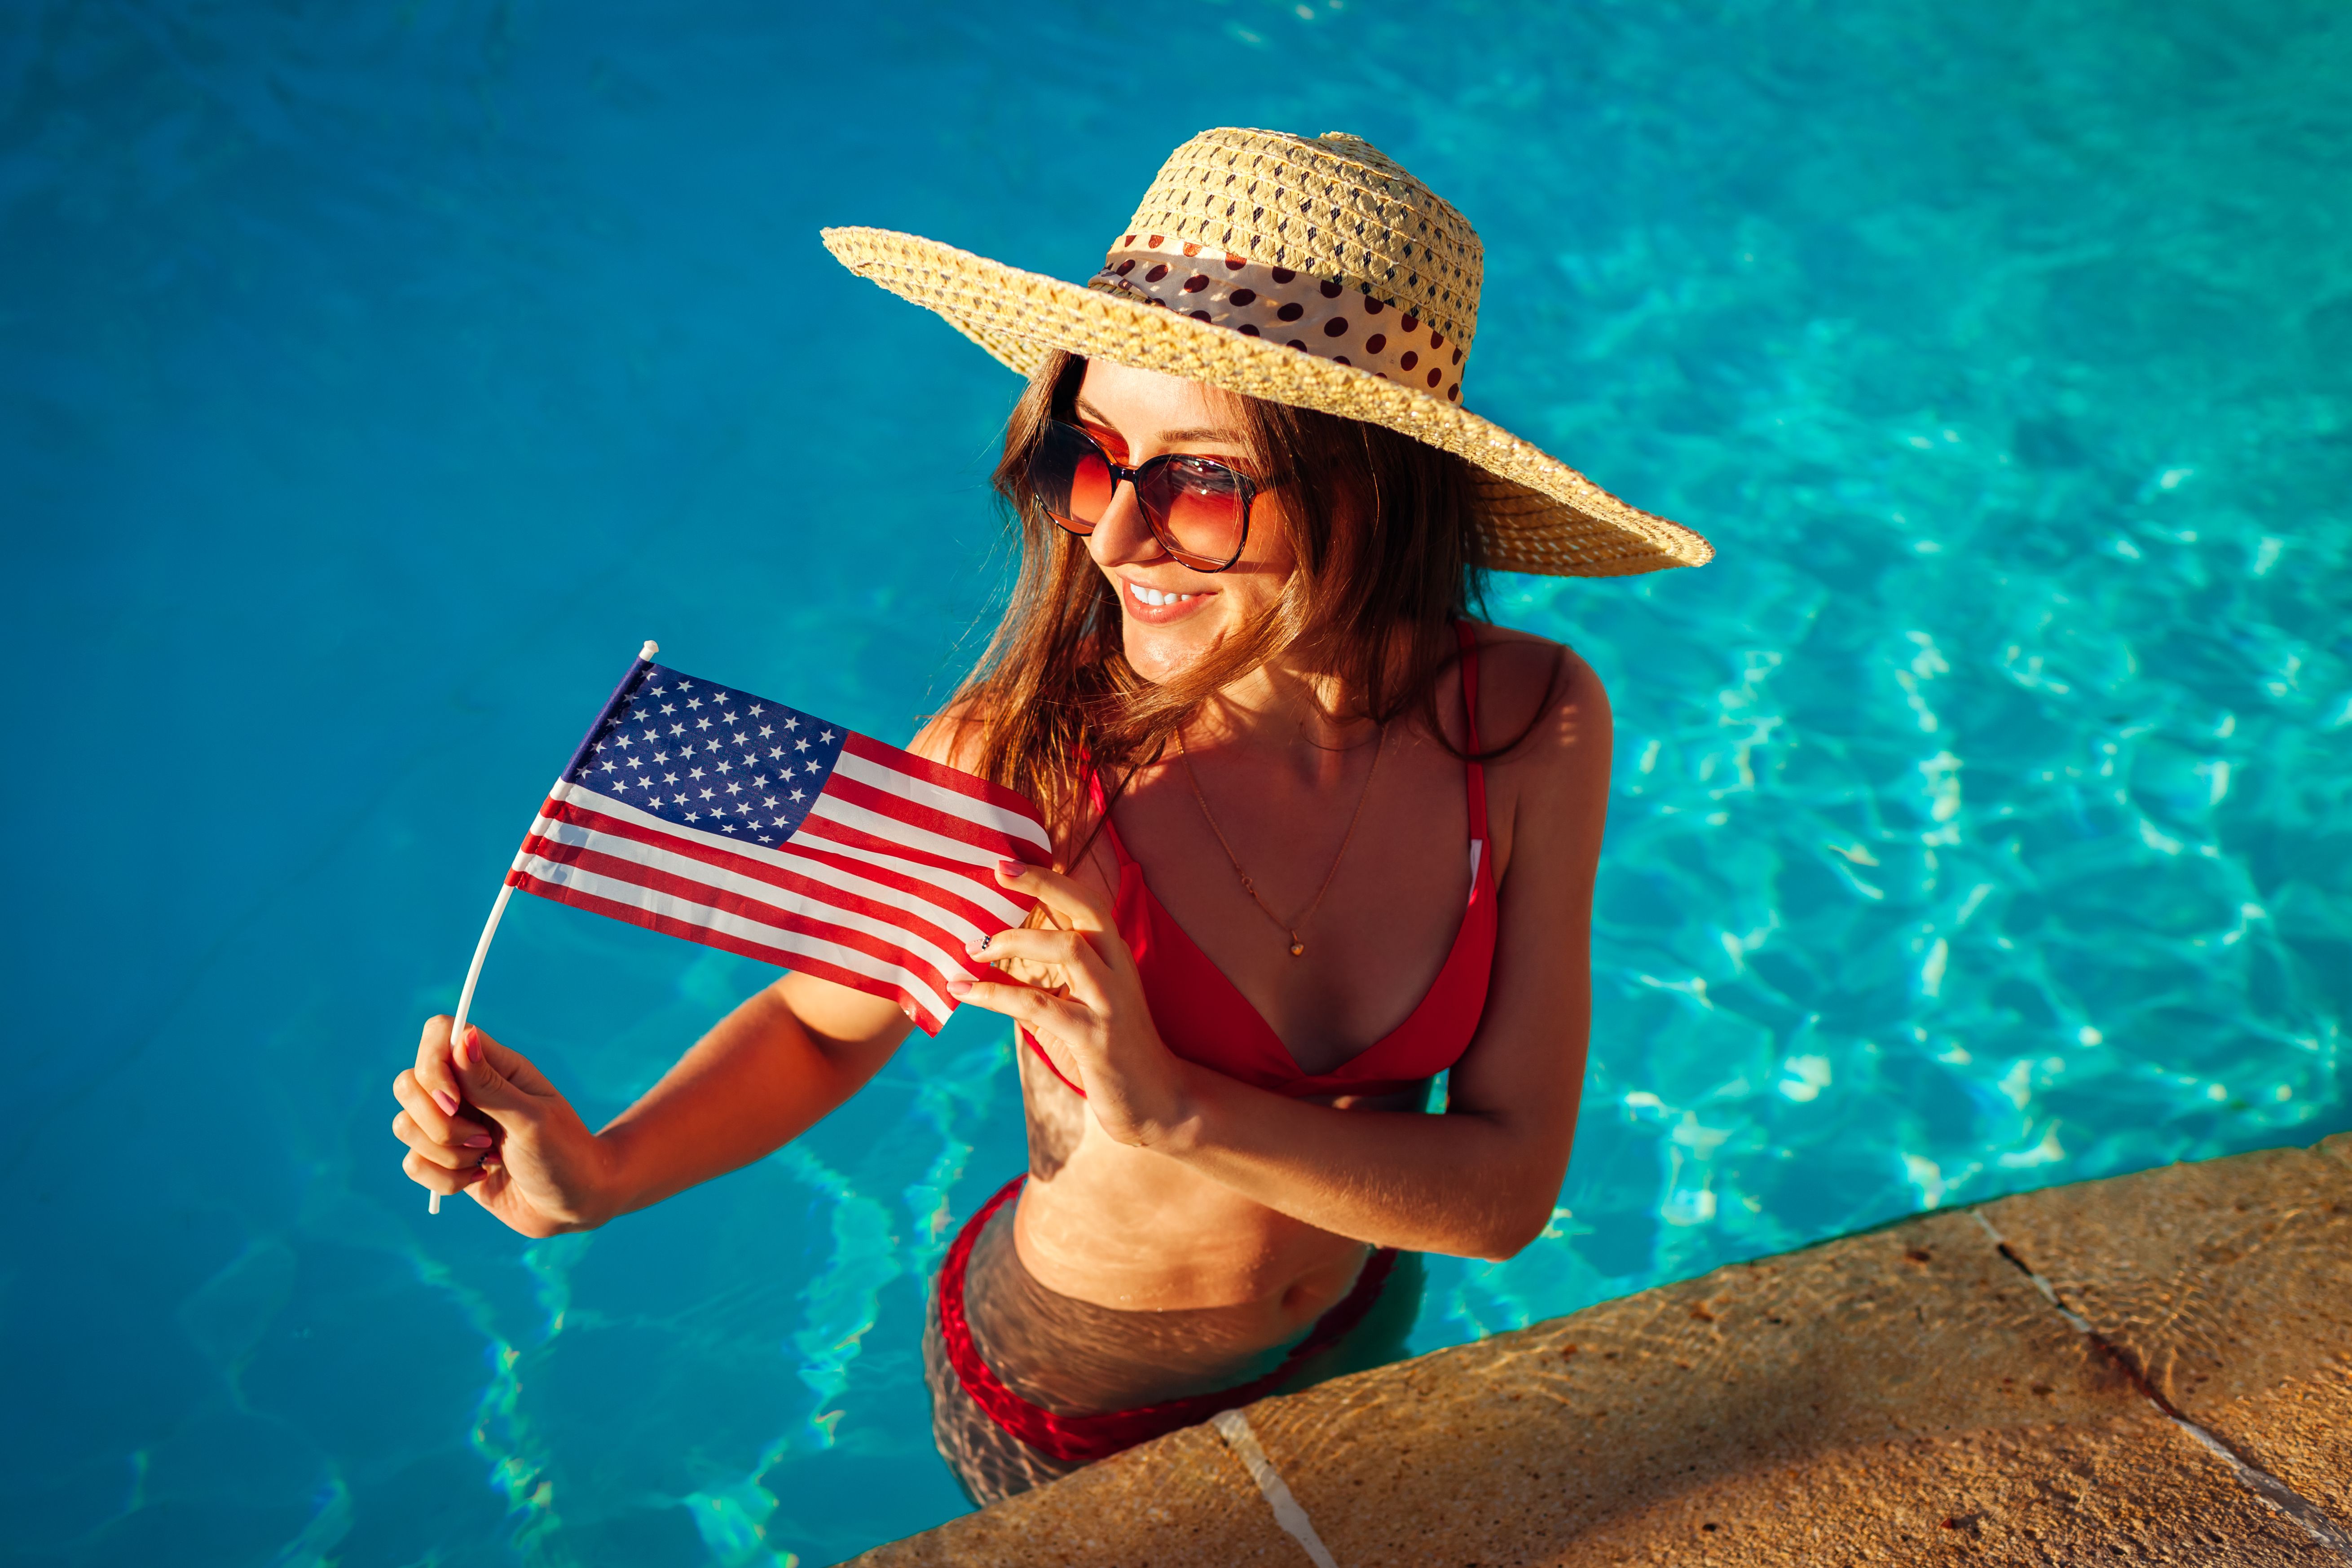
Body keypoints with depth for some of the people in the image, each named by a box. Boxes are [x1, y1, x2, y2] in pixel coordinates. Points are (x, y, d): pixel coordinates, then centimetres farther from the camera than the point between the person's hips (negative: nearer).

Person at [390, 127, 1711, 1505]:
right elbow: (825, 1025, -13)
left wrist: (1171, 1105, -37)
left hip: (1355, 1341, 3)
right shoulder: (1019, 756, -32)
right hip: (1067, 1400, -3)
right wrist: (598, 1173, -29)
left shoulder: (1531, 725, -26)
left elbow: (1511, 1190, -25)